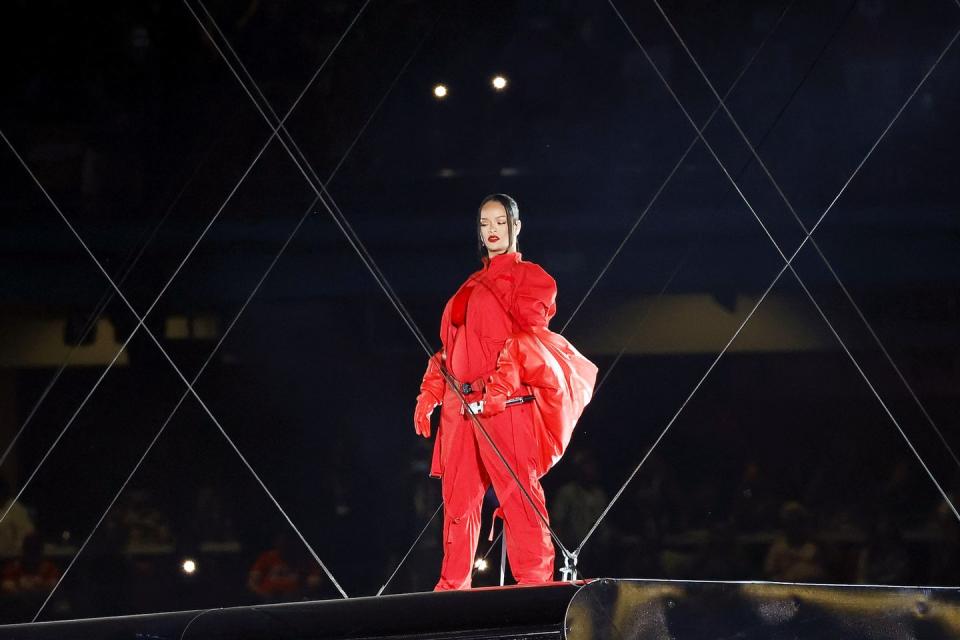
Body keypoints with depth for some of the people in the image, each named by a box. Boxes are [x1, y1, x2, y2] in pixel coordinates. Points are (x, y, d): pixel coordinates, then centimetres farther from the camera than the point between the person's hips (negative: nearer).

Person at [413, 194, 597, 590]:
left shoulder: (528, 276, 4)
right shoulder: (472, 286, 24)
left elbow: (529, 336, -9)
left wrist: (499, 387, -21)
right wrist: (430, 394, 15)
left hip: (505, 402, -7)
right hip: (461, 405, 7)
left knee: (517, 490, -12)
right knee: (458, 495, 5)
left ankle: (534, 580, -14)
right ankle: (452, 585, 8)